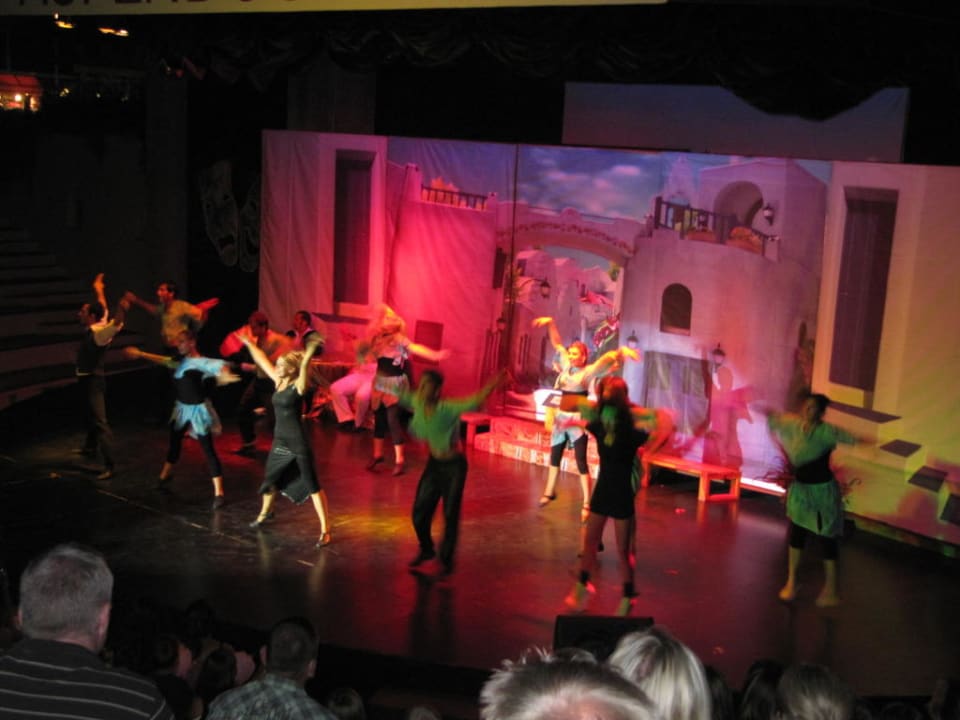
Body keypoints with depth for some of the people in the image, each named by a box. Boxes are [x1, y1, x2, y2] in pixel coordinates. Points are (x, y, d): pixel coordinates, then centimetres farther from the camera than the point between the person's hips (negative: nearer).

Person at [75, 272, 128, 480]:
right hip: (86, 379, 10)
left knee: (99, 421, -14)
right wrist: (99, 291, 33)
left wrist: (122, 310, -54)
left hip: (93, 381, -10)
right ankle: (90, 448, 50)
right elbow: (102, 309, 22)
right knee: (90, 416, 28)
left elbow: (116, 325, -40)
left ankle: (109, 466, -19)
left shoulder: (98, 333, -21)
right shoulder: (95, 327, 4)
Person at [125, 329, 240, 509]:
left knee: (208, 451, -7)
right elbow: (163, 361, 20)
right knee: (174, 442, 26)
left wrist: (225, 374, -62)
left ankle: (219, 494, -6)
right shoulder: (181, 361, 3)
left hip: (198, 410, -8)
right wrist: (140, 354, 25)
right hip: (182, 408, 8)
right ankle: (165, 475, 50)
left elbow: (218, 365, -39)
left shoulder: (200, 362, -21)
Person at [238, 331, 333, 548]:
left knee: (311, 486, -5)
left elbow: (303, 368, -35)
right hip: (279, 440, 8)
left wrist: (309, 353, -53)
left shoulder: (298, 386, -15)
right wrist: (249, 343, 22)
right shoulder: (278, 382, 4)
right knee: (270, 478, 25)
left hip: (297, 443, -8)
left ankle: (325, 528, 0)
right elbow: (263, 361, 15)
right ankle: (265, 512, 50)